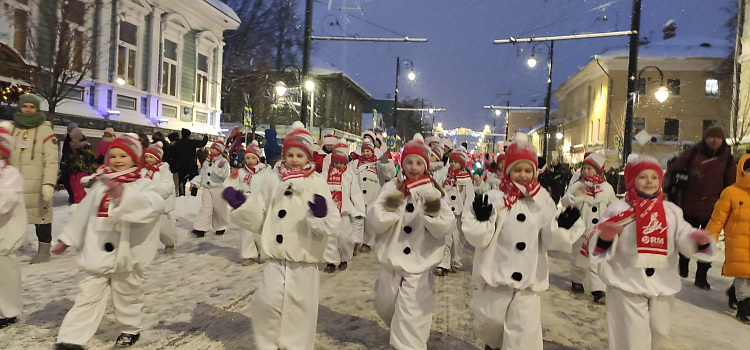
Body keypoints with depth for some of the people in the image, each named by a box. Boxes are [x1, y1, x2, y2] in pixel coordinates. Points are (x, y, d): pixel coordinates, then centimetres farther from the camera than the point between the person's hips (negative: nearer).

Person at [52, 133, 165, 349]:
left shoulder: (141, 185, -8)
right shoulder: (100, 185, 7)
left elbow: (154, 206, -31)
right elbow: (83, 213, 16)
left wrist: (123, 194, -41)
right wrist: (66, 239, 21)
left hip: (126, 254, -3)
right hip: (99, 254, 4)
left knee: (127, 295, 14)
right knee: (89, 295, 7)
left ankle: (131, 329, 34)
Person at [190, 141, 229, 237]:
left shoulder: (223, 162, -6)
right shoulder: (206, 162, 12)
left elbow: (225, 175, -16)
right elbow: (202, 174, 20)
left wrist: (220, 169, -31)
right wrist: (195, 182, 10)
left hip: (218, 188, -4)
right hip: (207, 188, 4)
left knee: (219, 209, 7)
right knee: (205, 208, -5)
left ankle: (221, 228, 25)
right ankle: (200, 229, -8)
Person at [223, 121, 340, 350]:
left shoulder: (318, 185, -5)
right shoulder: (275, 186, 6)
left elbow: (331, 224, -10)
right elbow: (258, 219, 12)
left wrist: (321, 216, -30)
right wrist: (240, 205, -2)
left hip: (304, 263, -2)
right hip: (276, 261, 3)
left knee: (300, 310, 8)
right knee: (266, 303, -3)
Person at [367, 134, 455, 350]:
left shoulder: (432, 192, -4)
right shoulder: (392, 188, -1)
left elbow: (444, 228, -13)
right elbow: (374, 223, -10)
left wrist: (433, 210, -30)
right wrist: (392, 203, -25)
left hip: (419, 269, -3)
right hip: (391, 266, 3)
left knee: (411, 323, -3)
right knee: (386, 310, 22)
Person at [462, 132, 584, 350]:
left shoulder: (543, 201, 0)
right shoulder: (494, 199, -7)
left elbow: (551, 241, 1)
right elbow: (477, 238, -9)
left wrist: (562, 227, -16)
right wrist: (481, 219, -26)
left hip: (529, 279, 1)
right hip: (498, 274, -1)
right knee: (489, 322, 14)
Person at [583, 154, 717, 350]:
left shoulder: (671, 211, 5)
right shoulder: (618, 210, -8)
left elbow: (685, 240, -4)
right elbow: (599, 246, -15)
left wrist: (700, 240, -26)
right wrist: (604, 237, -38)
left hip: (662, 287, 5)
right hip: (626, 287, -5)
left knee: (658, 331, 21)